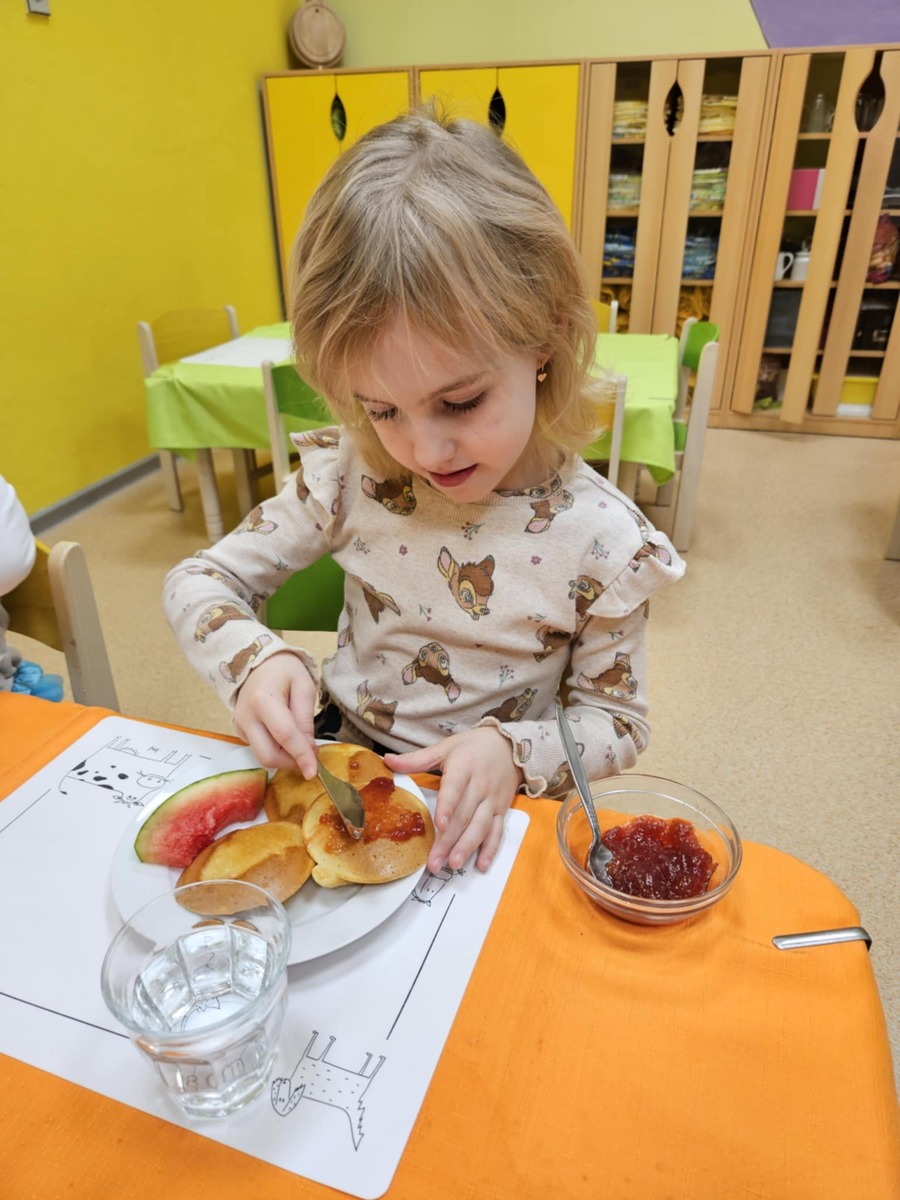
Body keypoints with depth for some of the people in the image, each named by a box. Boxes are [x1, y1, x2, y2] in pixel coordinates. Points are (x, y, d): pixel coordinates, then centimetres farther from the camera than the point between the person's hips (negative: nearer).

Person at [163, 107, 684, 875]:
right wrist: (254, 662, -26)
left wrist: (512, 752, -26)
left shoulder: (601, 540, -17)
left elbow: (616, 724, -5)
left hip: (472, 816, -1)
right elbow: (199, 582, -4)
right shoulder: (354, 476, -13)